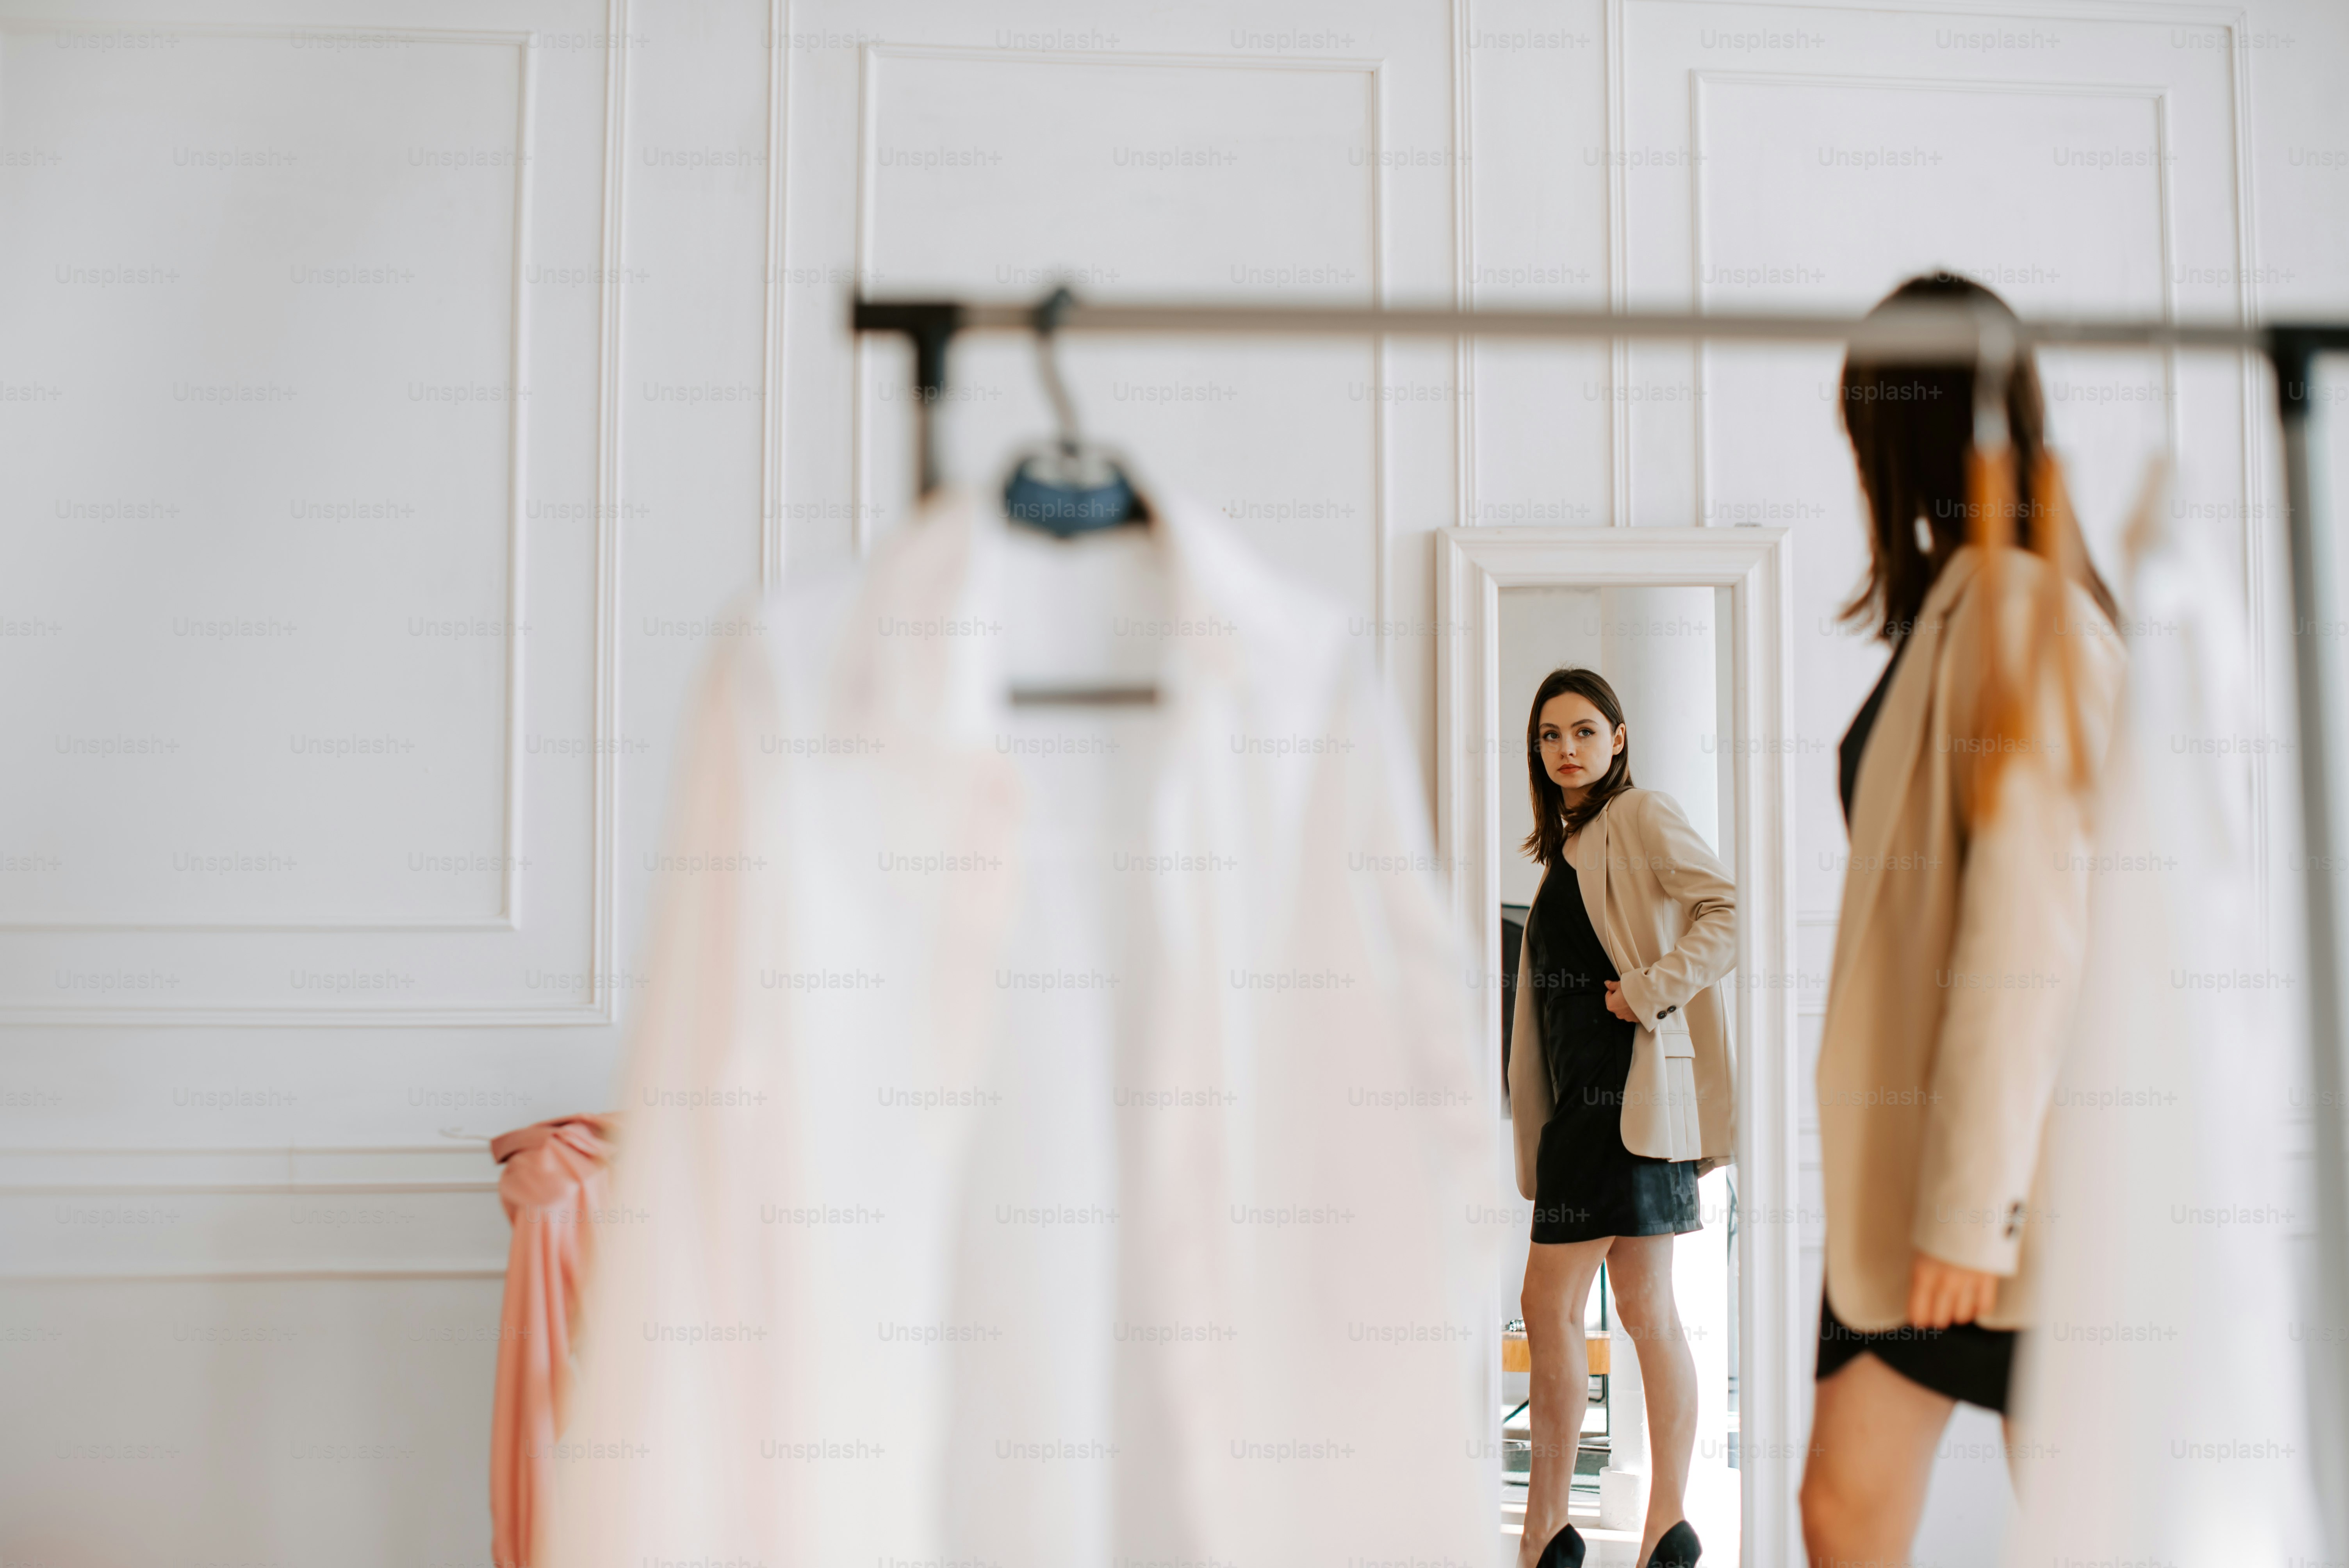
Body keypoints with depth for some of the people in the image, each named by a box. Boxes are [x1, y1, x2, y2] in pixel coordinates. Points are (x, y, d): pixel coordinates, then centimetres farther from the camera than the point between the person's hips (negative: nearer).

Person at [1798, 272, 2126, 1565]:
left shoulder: (2024, 613, -14)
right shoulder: (1947, 612, 12)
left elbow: (2026, 934, -20)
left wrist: (1970, 1202, -20)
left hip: (2005, 1162, -8)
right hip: (1909, 1160, 8)